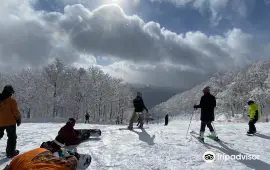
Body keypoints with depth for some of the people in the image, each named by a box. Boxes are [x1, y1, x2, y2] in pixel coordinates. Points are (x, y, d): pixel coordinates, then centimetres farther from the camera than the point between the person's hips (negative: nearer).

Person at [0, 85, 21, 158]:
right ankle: (11, 152, 10)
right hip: (10, 122, -6)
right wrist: (18, 119, 0)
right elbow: (15, 111, -13)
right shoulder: (12, 100, -16)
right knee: (12, 137, 7)